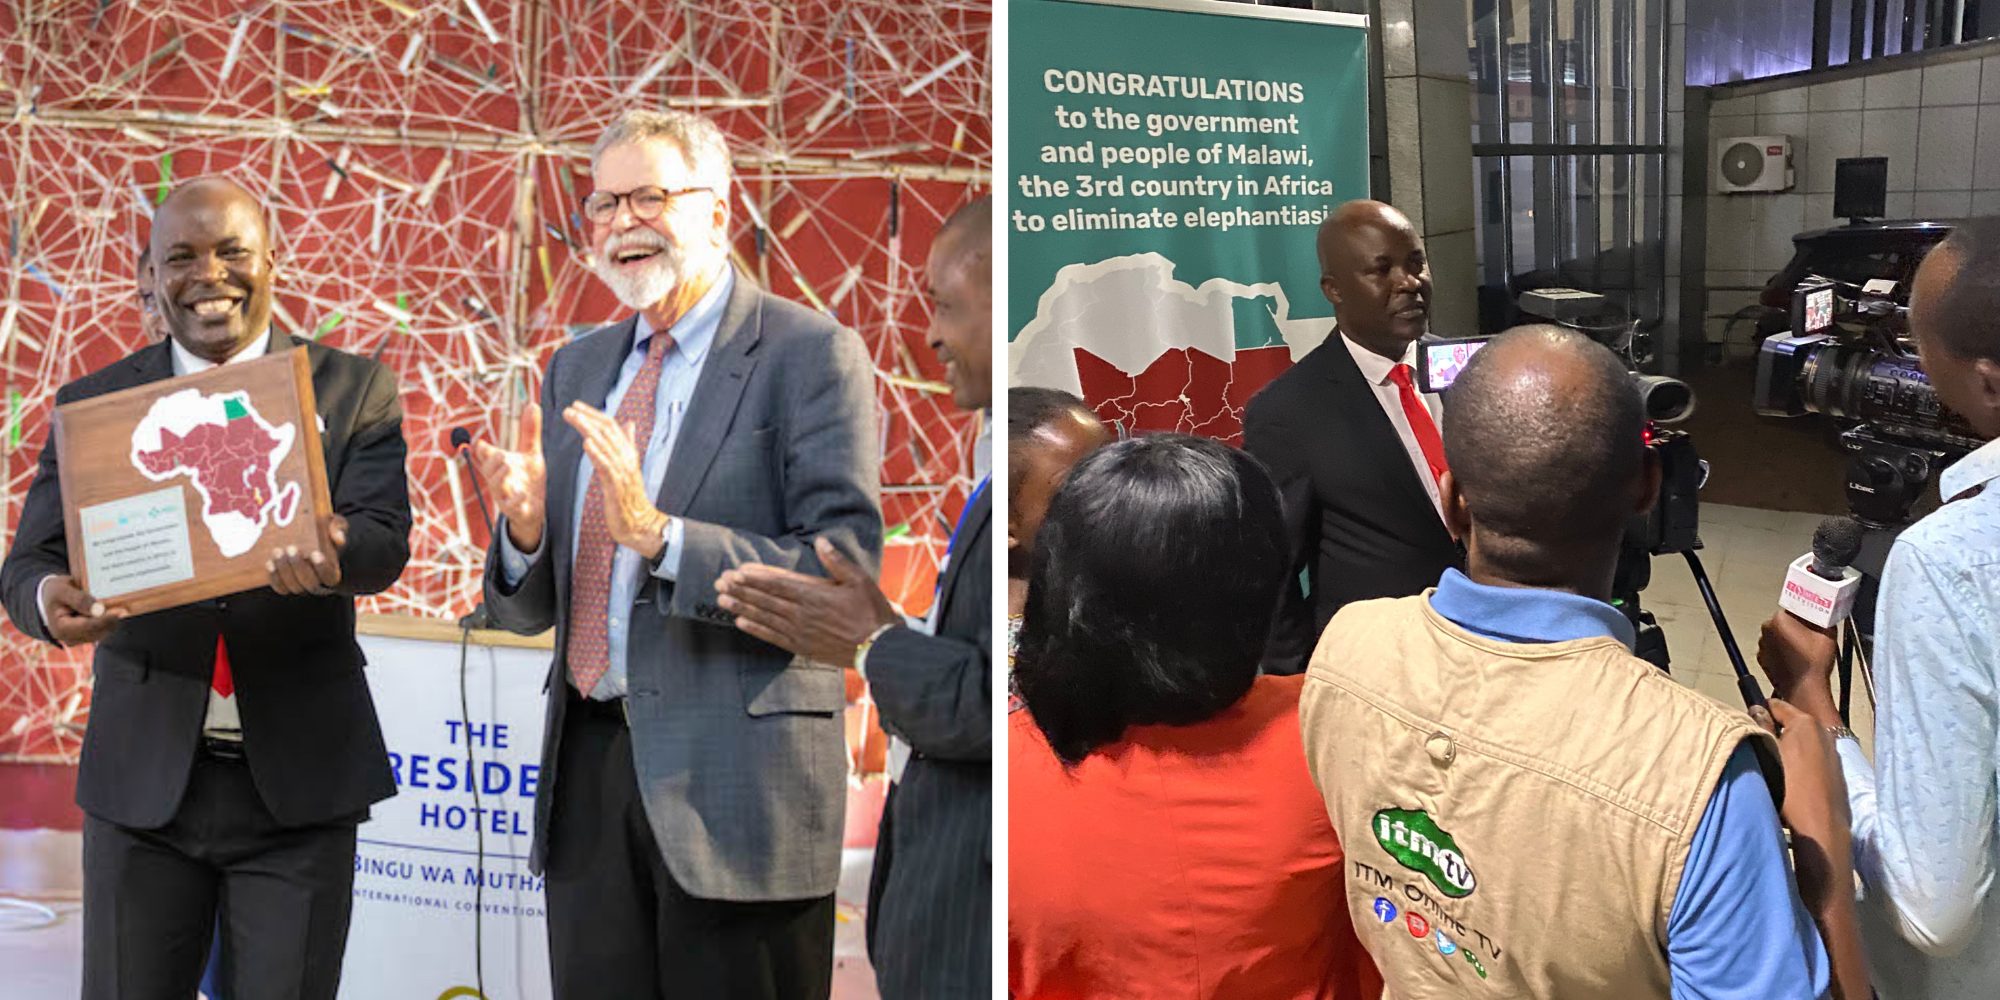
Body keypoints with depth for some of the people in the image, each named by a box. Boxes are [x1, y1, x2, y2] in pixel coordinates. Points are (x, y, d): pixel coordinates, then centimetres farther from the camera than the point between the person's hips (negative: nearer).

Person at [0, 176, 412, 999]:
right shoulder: (93, 403, 5)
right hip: (143, 775, 1)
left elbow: (386, 542, -10)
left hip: (300, 777, -1)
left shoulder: (354, 391, 2)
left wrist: (329, 553, -35)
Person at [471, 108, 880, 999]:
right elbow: (532, 608, 13)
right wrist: (525, 528, -9)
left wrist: (659, 535, -25)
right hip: (588, 771, 6)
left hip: (736, 785, -6)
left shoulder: (809, 354, -7)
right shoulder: (577, 370, 13)